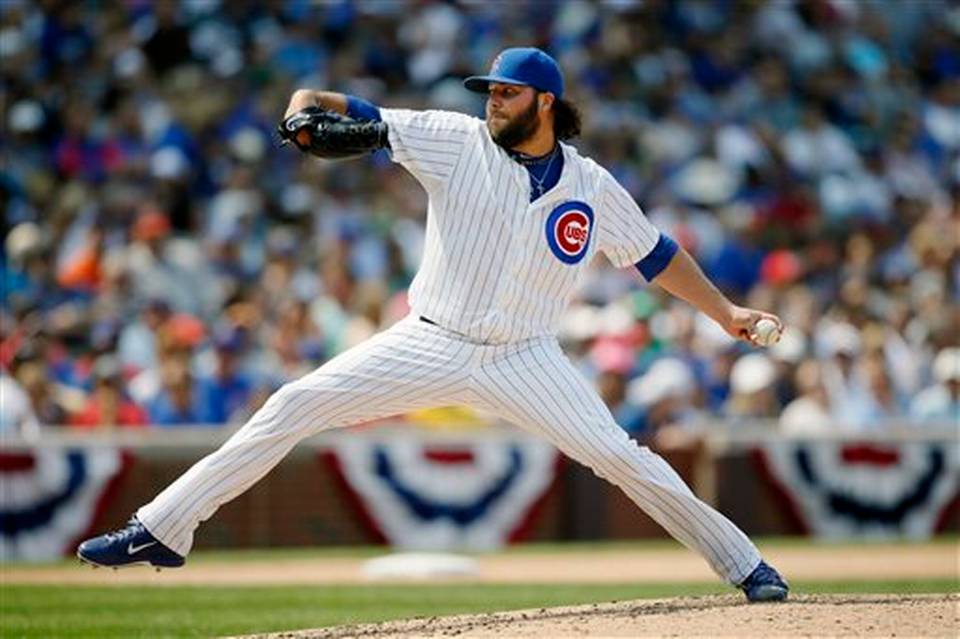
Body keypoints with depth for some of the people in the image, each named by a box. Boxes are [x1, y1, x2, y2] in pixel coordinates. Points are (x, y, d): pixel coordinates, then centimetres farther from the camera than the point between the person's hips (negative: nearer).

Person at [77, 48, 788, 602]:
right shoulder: (459, 143, -5)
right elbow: (354, 116, -9)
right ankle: (162, 530, -6)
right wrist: (305, 112, -30)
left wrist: (726, 311, 10)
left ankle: (745, 564, 7)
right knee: (293, 406, -11)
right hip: (430, 345, 0)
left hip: (525, 358, 0)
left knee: (623, 458, -11)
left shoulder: (594, 188, 0)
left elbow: (655, 254, 13)